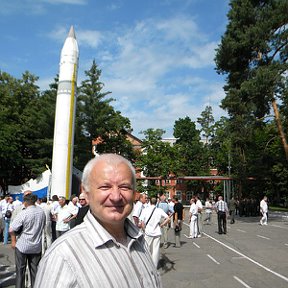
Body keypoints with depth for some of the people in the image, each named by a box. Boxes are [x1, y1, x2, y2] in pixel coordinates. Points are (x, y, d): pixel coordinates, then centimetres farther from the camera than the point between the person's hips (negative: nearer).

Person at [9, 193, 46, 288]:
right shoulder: (42, 212, -2)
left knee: (20, 270, 12)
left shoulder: (23, 213, -18)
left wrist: (13, 241, -6)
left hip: (22, 246, -4)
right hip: (37, 246, 4)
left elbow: (11, 229, -19)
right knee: (35, 269, 14)